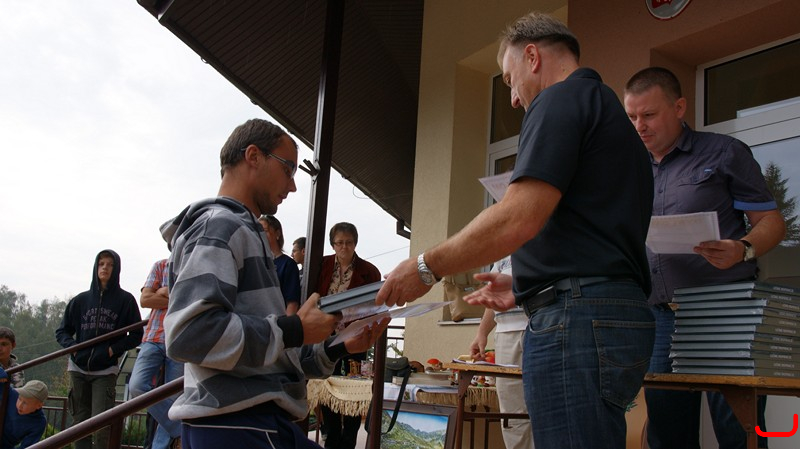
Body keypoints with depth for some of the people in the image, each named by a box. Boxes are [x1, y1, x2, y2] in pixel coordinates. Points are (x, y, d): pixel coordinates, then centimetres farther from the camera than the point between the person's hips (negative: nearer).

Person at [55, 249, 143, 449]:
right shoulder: (81, 300, 8)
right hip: (79, 369, 3)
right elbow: (62, 331, 14)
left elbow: (136, 335, 2)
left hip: (105, 371, -3)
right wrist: (72, 346, -6)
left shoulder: (125, 300, 1)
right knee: (80, 423, 6)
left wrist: (113, 349, -11)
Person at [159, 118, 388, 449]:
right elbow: (189, 332, -24)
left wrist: (339, 348, 13)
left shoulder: (244, 231, 22)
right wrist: (293, 330, -17)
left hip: (262, 422, 10)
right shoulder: (219, 225, -8)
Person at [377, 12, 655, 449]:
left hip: (579, 319, -10)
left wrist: (425, 267, -6)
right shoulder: (611, 110, 26)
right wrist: (525, 289, 27)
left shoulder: (560, 99, -4)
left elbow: (518, 219, -17)